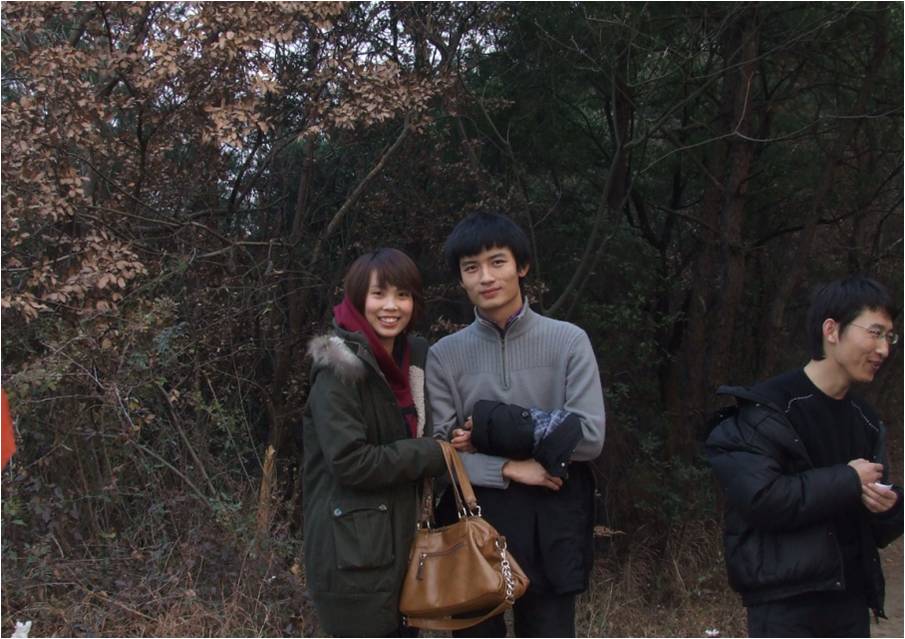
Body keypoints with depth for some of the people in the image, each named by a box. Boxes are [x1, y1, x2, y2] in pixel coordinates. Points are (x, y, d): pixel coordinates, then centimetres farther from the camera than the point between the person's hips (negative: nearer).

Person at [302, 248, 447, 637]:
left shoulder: (413, 359, 10)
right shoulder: (339, 369, -15)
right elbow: (350, 462, -21)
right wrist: (433, 455, -13)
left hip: (396, 544, 8)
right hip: (352, 554, -8)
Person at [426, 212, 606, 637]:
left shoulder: (568, 342, -2)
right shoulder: (445, 355, 2)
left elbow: (589, 437, -10)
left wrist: (492, 430, -11)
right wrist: (508, 469, -16)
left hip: (551, 529, -1)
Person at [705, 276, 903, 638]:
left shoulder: (865, 421, 14)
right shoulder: (768, 411, -10)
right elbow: (760, 498, -24)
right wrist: (847, 481, -14)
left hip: (851, 598, 7)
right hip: (785, 602, -7)